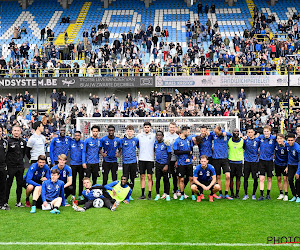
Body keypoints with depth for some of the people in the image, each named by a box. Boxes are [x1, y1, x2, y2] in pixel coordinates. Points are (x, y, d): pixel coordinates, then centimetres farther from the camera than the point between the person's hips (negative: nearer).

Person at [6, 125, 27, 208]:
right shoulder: (8, 141, -6)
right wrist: (7, 162, -7)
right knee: (8, 184, 1)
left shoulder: (23, 142, 9)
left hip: (20, 166, 5)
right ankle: (5, 202, 10)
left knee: (20, 184, 8)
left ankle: (18, 202, 17)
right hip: (11, 167, -4)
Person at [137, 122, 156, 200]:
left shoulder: (153, 136, 2)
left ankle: (149, 194, 5)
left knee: (150, 177, -1)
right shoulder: (139, 135, 9)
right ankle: (143, 194, 11)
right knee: (142, 177, 5)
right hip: (141, 159, 2)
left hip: (150, 159, -2)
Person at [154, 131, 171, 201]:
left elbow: (169, 155, -10)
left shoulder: (166, 143, -11)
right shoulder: (155, 143, 4)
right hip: (158, 163, 4)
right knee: (157, 179, 7)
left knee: (166, 179, 3)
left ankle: (167, 195, 13)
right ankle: (157, 195, 15)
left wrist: (167, 165, -15)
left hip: (165, 164, -4)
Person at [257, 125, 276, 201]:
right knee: (261, 179, -4)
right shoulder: (260, 137, 0)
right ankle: (261, 195, -1)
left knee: (269, 179, 8)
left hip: (270, 161, 0)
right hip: (262, 160, 1)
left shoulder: (274, 138, -7)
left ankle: (268, 195, 21)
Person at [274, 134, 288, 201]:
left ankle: (286, 195, 1)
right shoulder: (275, 144, -12)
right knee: (278, 179, 6)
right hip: (277, 163, 3)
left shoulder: (286, 145, -21)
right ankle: (281, 194, 18)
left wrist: (287, 166, -14)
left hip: (284, 164, -3)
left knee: (285, 179, -6)